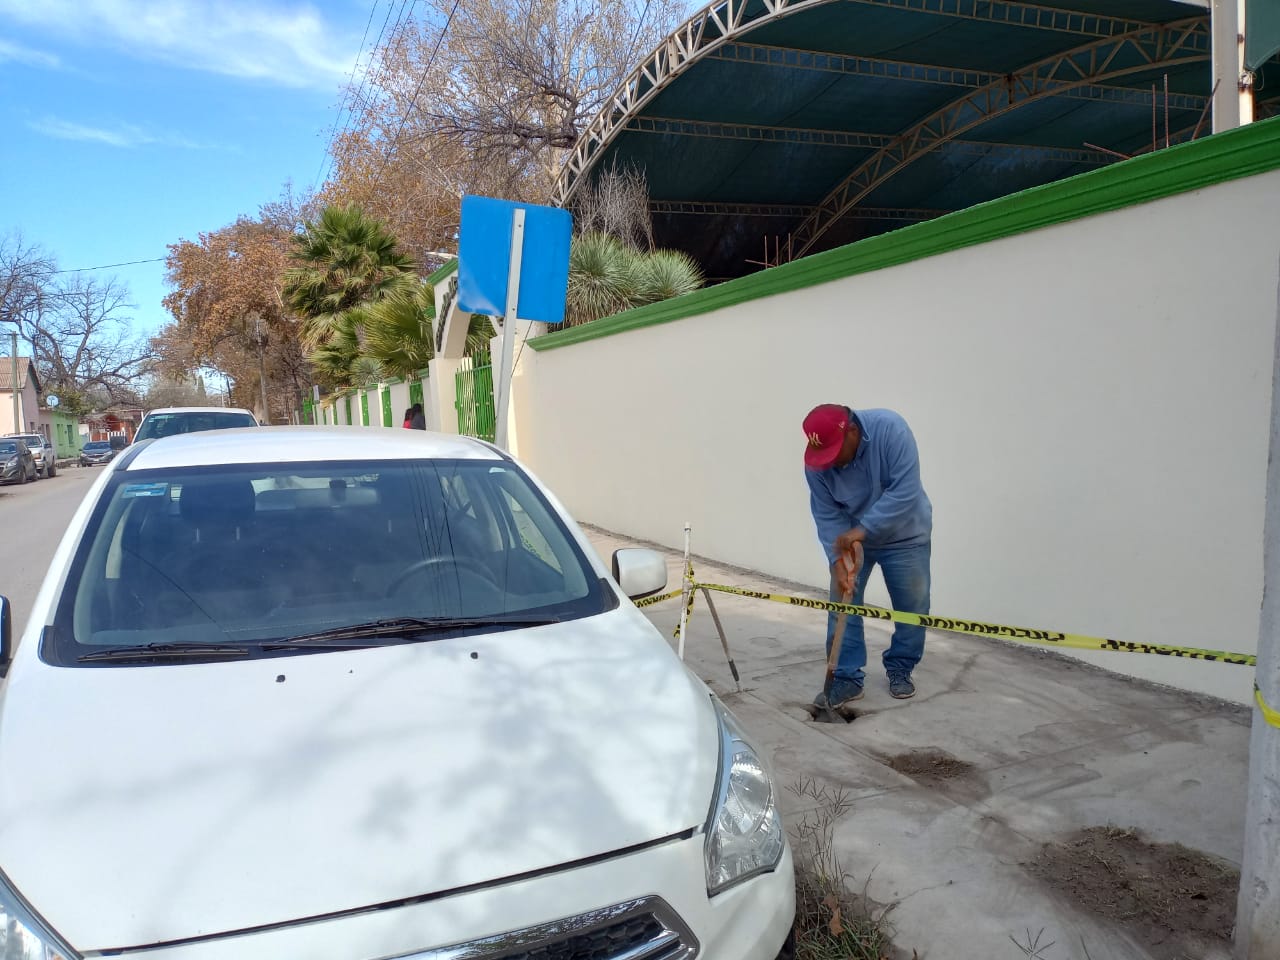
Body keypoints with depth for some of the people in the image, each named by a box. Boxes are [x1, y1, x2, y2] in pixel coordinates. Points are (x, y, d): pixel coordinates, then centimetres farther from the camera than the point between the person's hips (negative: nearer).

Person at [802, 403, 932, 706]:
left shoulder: (889, 429, -32)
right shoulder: (817, 463, -22)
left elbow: (905, 491, -35)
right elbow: (826, 516, -18)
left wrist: (863, 529, -38)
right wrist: (838, 561, -30)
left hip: (904, 535, -2)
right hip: (850, 538, 2)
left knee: (912, 607, 6)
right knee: (842, 603, -5)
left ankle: (900, 670, 27)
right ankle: (846, 678, 5)